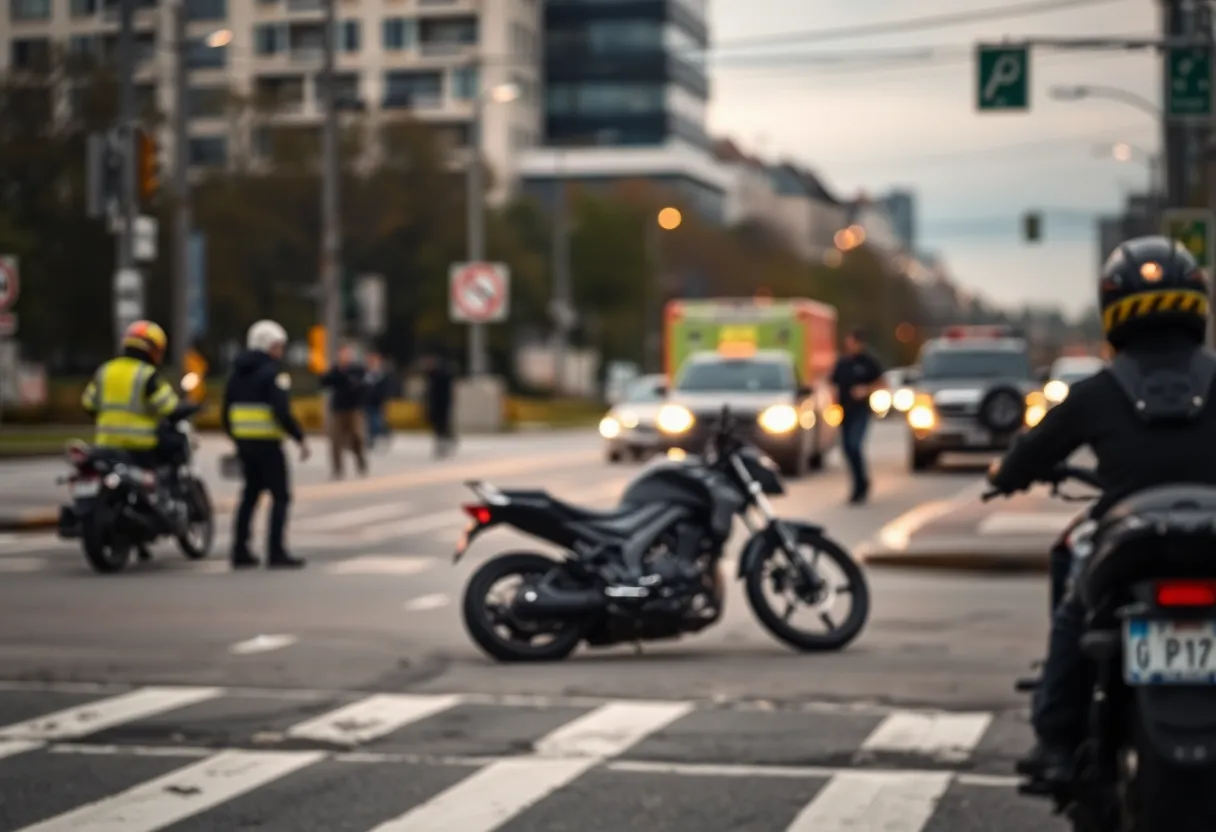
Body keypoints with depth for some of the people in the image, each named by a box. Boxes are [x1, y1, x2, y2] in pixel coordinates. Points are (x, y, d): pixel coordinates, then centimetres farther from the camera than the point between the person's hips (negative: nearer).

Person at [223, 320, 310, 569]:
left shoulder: (237, 372, 13)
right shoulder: (272, 371, -10)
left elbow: (227, 411, 16)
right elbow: (281, 411, -20)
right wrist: (301, 438, -14)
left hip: (244, 442, 8)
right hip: (267, 442, -8)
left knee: (251, 493, 17)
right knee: (281, 496, -2)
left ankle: (240, 551, 14)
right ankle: (276, 552, -8)